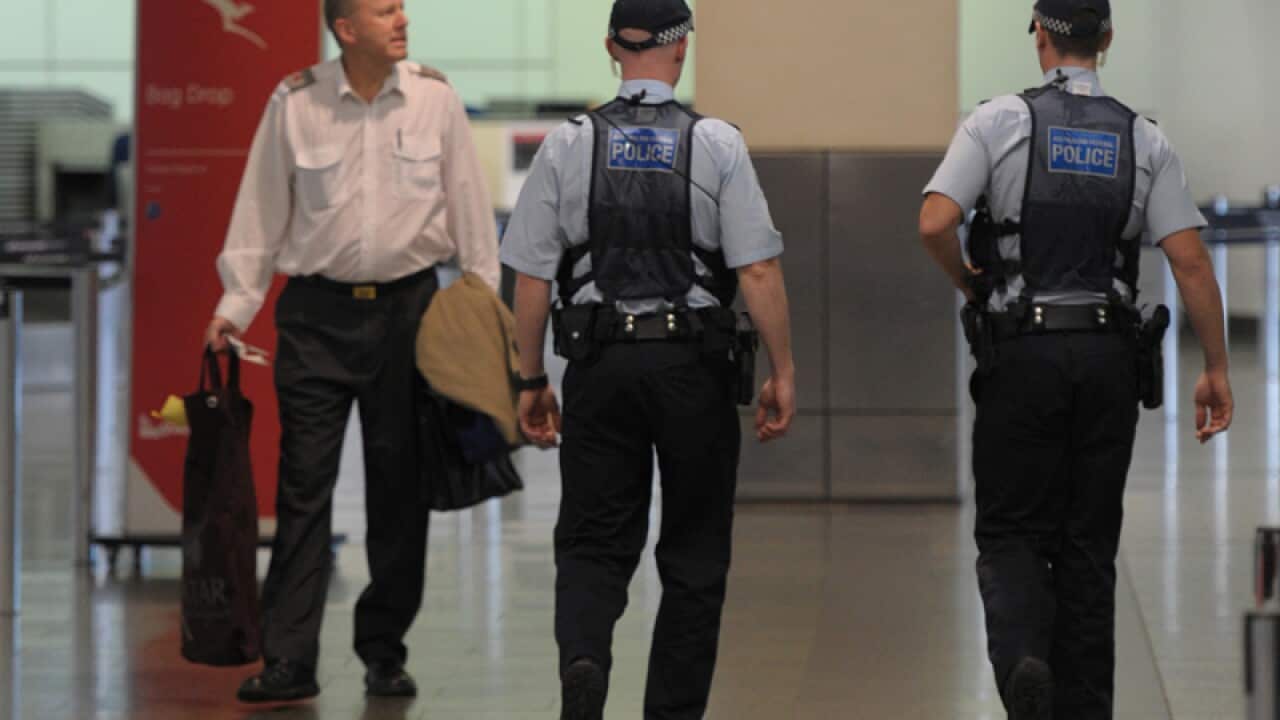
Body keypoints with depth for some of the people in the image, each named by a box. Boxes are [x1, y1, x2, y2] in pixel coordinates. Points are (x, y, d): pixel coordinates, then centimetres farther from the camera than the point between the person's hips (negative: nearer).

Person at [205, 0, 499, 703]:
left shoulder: (434, 97, 1)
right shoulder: (294, 103, -2)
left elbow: (468, 203, 6)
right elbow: (262, 207, 4)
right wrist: (236, 303, 0)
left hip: (407, 308, 1)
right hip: (317, 314, -1)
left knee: (399, 485, 6)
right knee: (304, 483, -3)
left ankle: (384, 652, 18)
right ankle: (288, 662, -1)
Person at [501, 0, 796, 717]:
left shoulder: (567, 145, 3)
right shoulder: (718, 144, -2)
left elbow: (531, 277, 2)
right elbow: (759, 269, -8)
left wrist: (533, 382, 11)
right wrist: (783, 372, -1)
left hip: (600, 363, 1)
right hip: (693, 364, -1)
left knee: (592, 544, 7)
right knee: (694, 556, 10)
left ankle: (583, 658, -20)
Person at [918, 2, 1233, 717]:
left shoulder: (1000, 121, -3)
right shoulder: (1145, 140, 4)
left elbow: (935, 223, -14)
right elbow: (1191, 261, -2)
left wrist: (969, 282, 7)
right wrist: (1217, 370, 4)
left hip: (1022, 352, -2)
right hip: (1110, 357, 2)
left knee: (1011, 531, 5)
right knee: (1089, 541, 10)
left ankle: (1022, 655, -22)